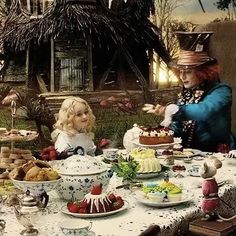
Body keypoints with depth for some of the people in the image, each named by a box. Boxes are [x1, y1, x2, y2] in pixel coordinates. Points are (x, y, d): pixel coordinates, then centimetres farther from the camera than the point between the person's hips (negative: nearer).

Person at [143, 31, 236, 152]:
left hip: (215, 155, -6)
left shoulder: (220, 91, -7)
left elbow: (204, 112, -27)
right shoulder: (184, 93, 10)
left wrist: (175, 110, -28)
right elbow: (176, 129, 15)